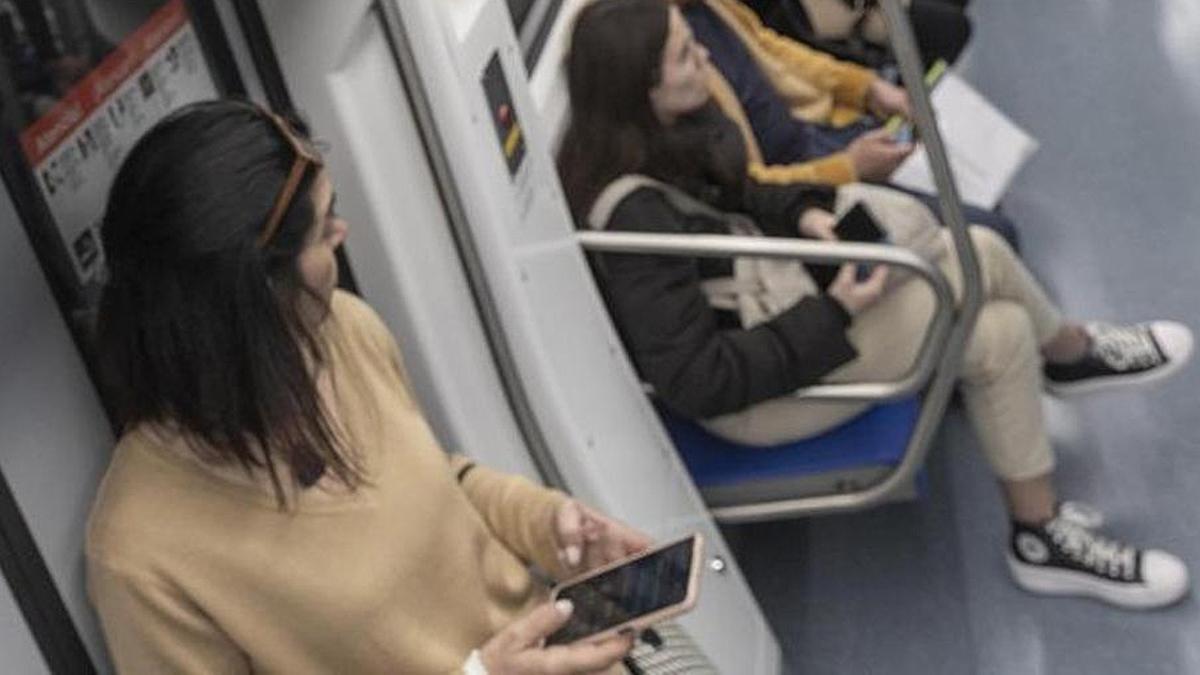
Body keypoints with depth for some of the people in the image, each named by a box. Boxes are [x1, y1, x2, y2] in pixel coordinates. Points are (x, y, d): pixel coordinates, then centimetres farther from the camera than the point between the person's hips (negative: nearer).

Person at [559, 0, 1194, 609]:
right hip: (748, 395, -8)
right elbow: (694, 381, -28)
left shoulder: (665, 140, -7)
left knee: (1003, 330, 1)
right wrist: (831, 315, -24)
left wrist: (802, 213, -5)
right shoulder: (635, 218, -32)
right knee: (987, 286, -11)